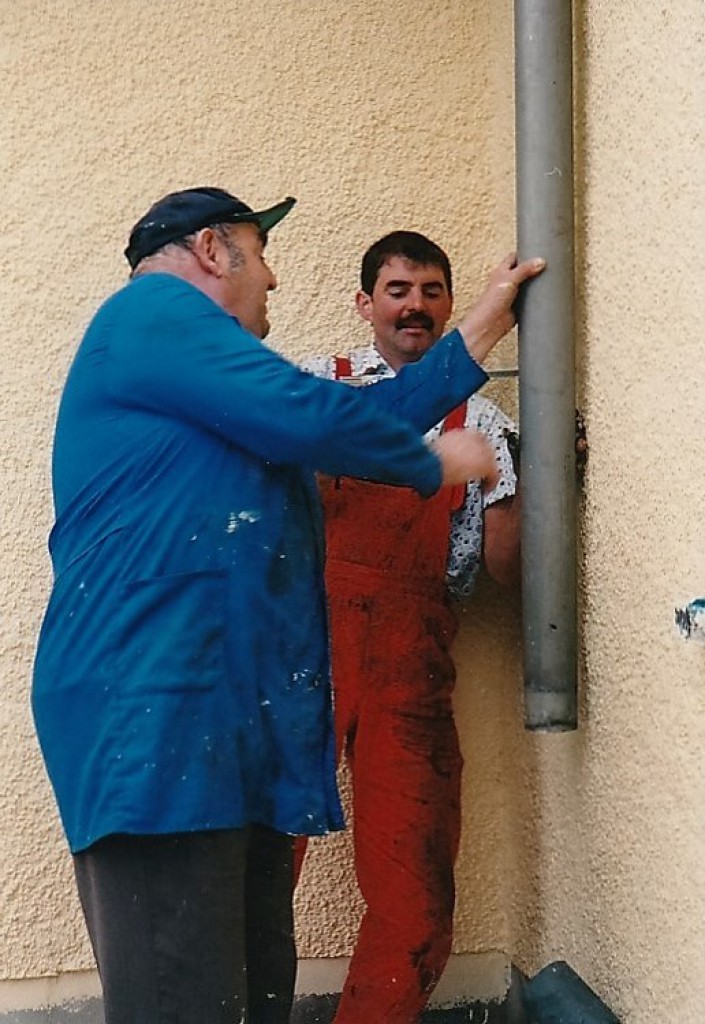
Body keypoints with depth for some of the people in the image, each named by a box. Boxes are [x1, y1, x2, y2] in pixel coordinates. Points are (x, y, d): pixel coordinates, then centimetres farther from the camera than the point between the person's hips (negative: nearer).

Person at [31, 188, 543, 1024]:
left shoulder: (223, 390, 30)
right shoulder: (152, 309, -3)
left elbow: (362, 417, 32)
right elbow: (312, 417, -13)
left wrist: (482, 328, 34)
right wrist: (435, 464, 4)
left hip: (241, 720, 11)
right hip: (155, 714, -11)